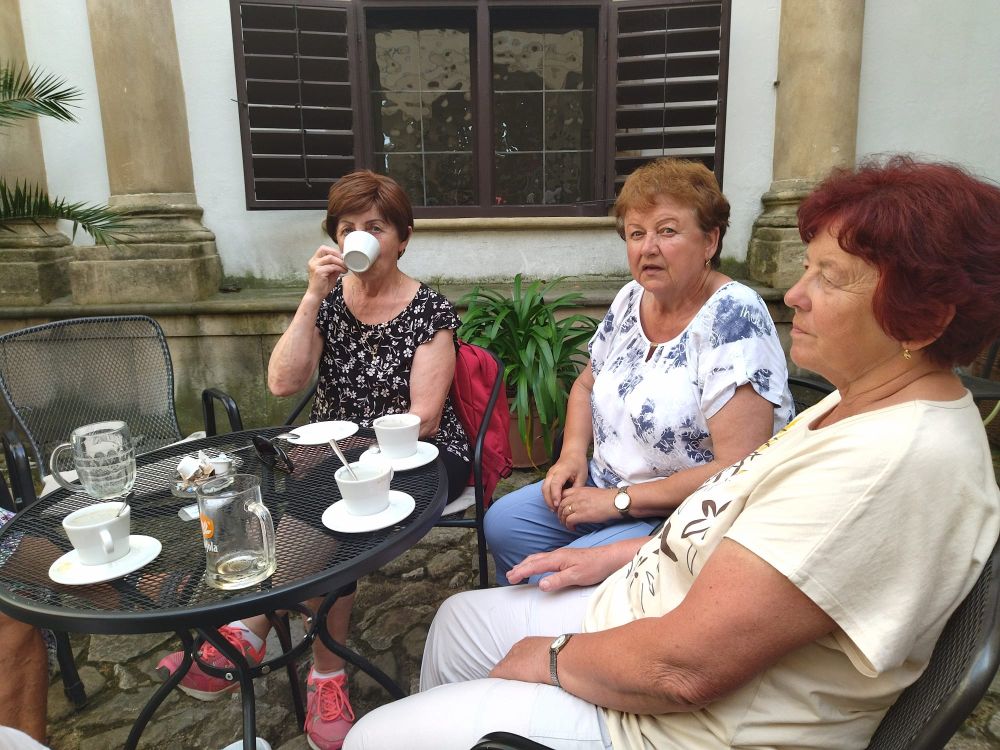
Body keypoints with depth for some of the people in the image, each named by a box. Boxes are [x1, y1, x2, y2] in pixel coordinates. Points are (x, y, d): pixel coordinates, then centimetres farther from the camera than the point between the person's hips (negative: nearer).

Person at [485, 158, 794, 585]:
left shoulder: (733, 317, -21)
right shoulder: (631, 299, 2)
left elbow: (738, 469, -25)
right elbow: (587, 385, 18)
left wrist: (619, 501, -19)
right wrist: (572, 453, -1)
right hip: (608, 483, 8)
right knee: (502, 524, 0)